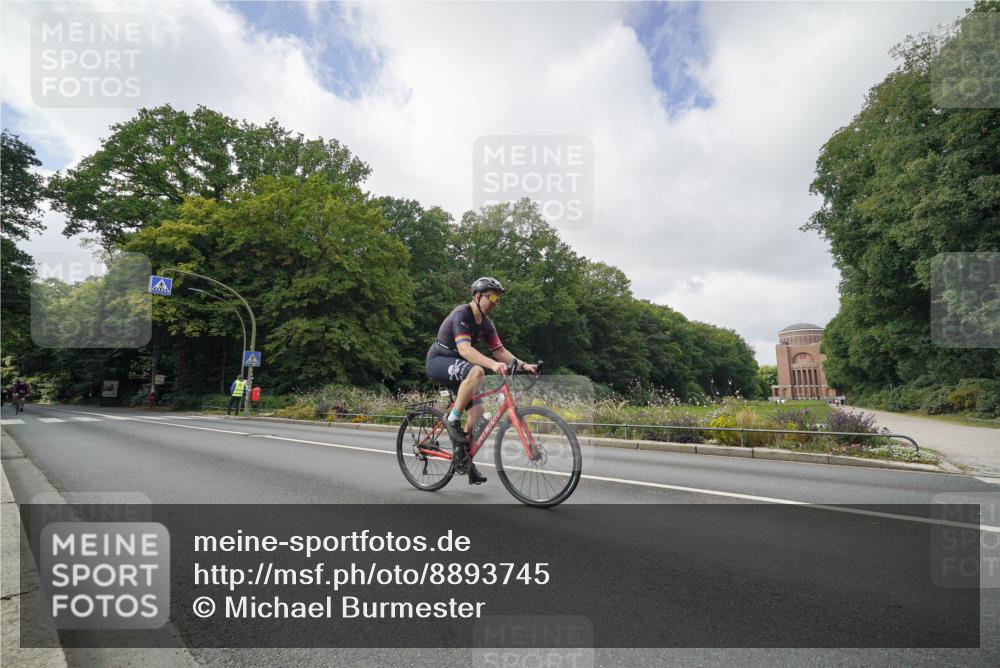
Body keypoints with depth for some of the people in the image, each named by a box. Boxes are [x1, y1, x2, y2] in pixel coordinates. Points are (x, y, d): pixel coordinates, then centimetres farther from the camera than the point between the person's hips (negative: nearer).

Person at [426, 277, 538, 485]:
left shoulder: (486, 323, 4)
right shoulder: (461, 314, -22)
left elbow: (500, 350, 4)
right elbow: (464, 349, -36)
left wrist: (523, 365, -11)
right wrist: (493, 364, -48)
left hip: (455, 365, 8)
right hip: (438, 361, -8)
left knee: (477, 409, -4)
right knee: (477, 372, -36)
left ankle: (464, 456, 10)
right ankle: (452, 419, -19)